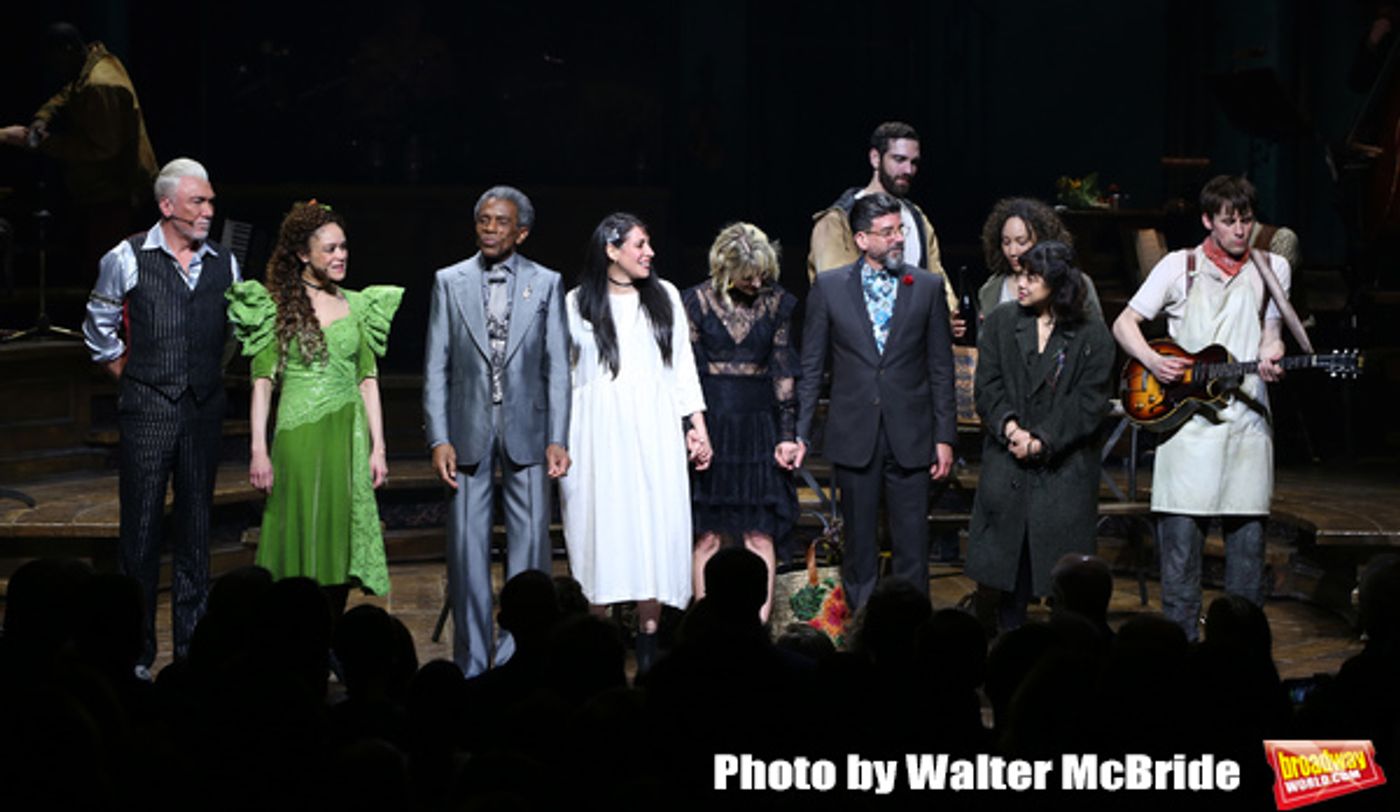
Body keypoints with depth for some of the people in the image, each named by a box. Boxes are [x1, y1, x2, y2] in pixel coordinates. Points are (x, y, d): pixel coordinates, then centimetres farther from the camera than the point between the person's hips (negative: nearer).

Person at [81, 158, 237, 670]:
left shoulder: (224, 263, 6)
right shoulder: (128, 259, -4)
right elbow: (99, 323, 8)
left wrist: (214, 371, 13)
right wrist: (118, 367, 6)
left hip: (204, 408, 3)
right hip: (147, 410, -3)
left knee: (196, 529, 8)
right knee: (142, 528, -1)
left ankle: (192, 645, 15)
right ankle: (137, 651, 5)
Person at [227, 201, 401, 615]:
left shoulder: (358, 306, 11)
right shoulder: (275, 306, 1)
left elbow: (368, 380, 11)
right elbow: (262, 382, -2)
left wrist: (377, 447, 5)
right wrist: (258, 451, -9)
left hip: (348, 438, 3)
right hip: (297, 437, -3)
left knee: (339, 543, 3)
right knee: (299, 539, -3)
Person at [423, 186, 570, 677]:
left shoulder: (546, 284, 5)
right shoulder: (450, 282, 6)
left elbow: (557, 368, 4)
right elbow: (436, 366, 4)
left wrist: (557, 439, -4)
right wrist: (438, 439, -5)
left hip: (526, 429, 0)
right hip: (469, 431, 0)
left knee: (530, 544, -1)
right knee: (467, 548, 1)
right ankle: (471, 663, 8)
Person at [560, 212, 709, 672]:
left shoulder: (664, 296, 10)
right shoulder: (577, 304, 4)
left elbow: (683, 363, 13)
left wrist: (697, 425, 7)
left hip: (653, 430, 2)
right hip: (599, 431, -2)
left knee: (655, 528, -2)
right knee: (601, 528, -2)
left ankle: (648, 649, 3)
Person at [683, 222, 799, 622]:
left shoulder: (777, 302, 3)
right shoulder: (699, 300, -1)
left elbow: (784, 373, 4)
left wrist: (787, 434, 0)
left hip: (759, 425, 1)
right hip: (711, 423, -1)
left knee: (760, 535, -1)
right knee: (708, 536, 1)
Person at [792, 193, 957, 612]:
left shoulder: (928, 287, 4)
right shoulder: (829, 287, 3)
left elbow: (941, 368, 6)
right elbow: (811, 367, 5)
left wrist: (945, 436, 2)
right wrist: (799, 432, 1)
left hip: (909, 436, 0)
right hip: (854, 435, 0)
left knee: (912, 544, 1)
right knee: (858, 542, 7)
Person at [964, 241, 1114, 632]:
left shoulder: (1092, 335, 0)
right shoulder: (1001, 322, 8)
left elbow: (1089, 404, -4)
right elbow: (987, 386, 3)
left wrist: (1042, 441, -14)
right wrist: (1010, 428, -14)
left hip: (1065, 471, -2)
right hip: (1007, 467, 2)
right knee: (1010, 562, 1)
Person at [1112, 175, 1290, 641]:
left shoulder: (1272, 268, 11)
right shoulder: (1180, 267, 4)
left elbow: (1271, 331, 16)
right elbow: (1124, 324, 6)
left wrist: (1270, 357, -7)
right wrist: (1152, 361, -11)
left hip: (1246, 415, 2)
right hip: (1186, 417, -2)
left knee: (1247, 533, 3)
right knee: (1181, 532, -4)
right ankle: (1180, 636, 3)